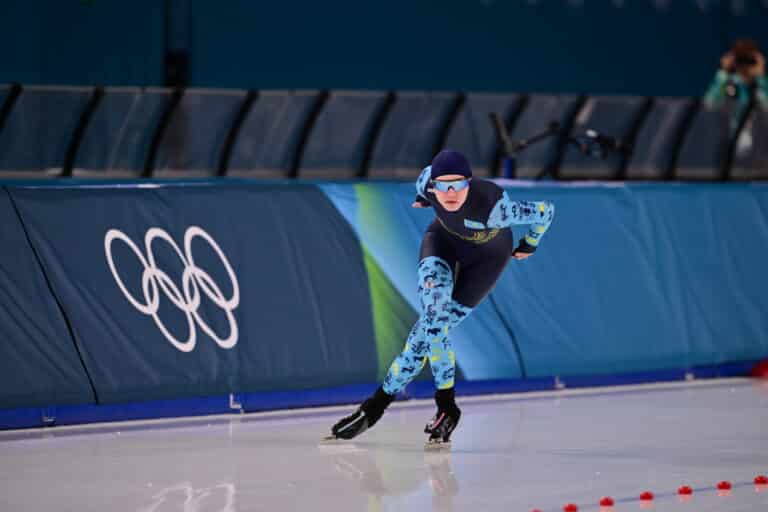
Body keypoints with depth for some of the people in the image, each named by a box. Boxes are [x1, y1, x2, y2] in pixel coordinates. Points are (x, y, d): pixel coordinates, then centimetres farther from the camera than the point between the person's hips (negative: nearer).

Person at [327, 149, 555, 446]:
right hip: (444, 239, 2)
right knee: (432, 307, -25)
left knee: (433, 327, -13)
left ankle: (380, 402, -2)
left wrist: (530, 244, -6)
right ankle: (446, 404, -12)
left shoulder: (493, 207, -40)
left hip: (485, 256, -2)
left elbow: (546, 211, -25)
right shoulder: (428, 182, -29)